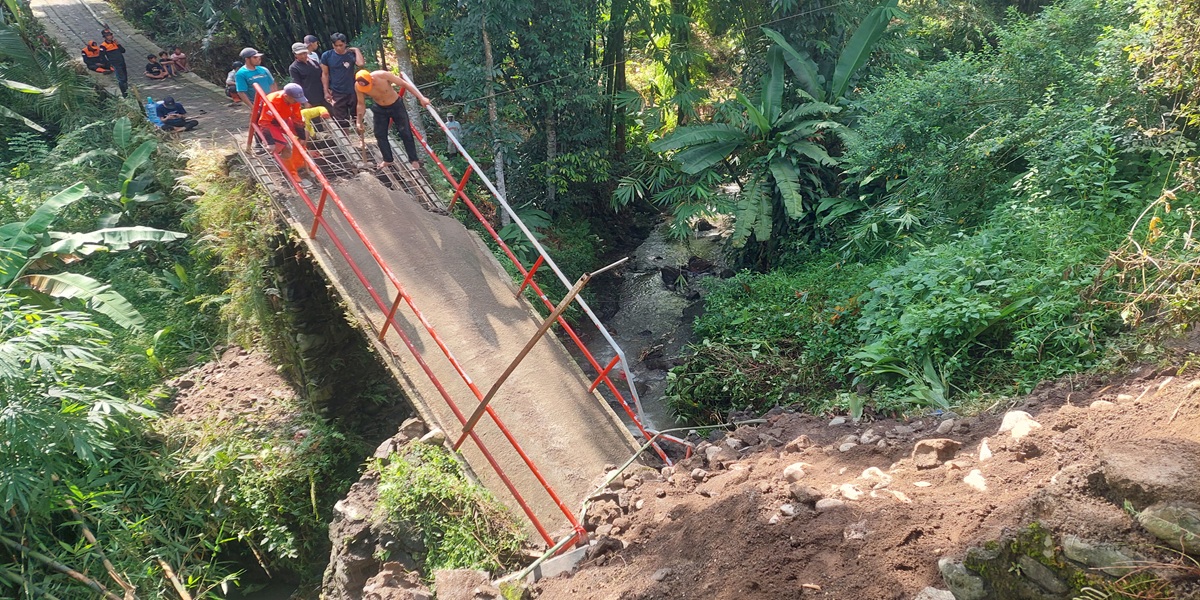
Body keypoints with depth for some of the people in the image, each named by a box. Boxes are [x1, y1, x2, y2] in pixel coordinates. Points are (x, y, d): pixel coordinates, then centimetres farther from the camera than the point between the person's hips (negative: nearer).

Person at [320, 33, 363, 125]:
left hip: (353, 92, 0)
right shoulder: (327, 56, -4)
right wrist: (326, 92, -2)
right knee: (342, 122, 6)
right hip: (337, 94, 0)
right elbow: (325, 74, 1)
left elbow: (361, 63, -25)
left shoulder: (351, 54, -5)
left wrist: (356, 50, -15)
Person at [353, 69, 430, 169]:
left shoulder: (383, 76, -33)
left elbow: (405, 84, -26)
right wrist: (359, 121, -7)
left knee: (405, 133, -3)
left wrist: (421, 98, -30)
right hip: (380, 109, 3)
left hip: (396, 106, -3)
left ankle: (414, 160, 8)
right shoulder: (358, 86, -23)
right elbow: (361, 104, -6)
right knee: (380, 134, 4)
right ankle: (388, 159, 22)